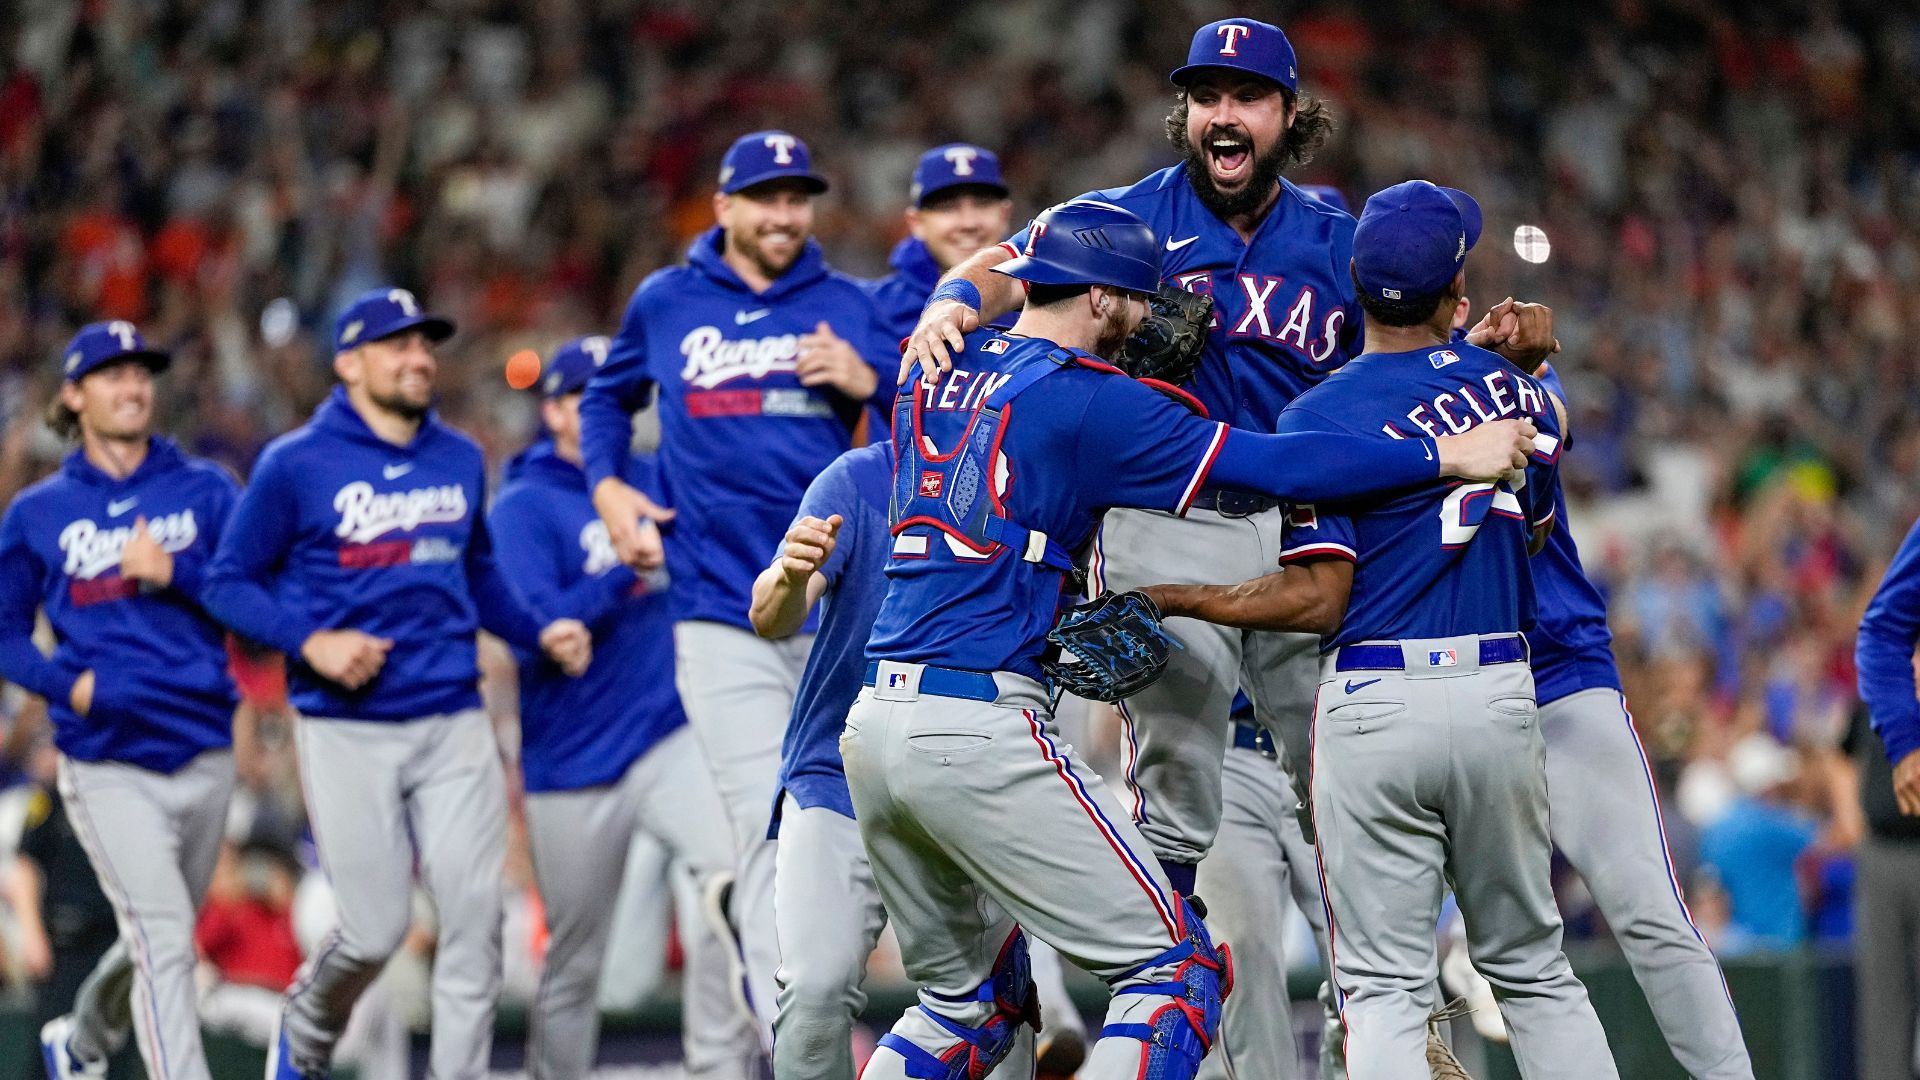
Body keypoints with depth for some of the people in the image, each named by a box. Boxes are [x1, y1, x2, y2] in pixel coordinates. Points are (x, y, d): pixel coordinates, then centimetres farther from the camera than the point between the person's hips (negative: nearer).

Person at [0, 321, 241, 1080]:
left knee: (159, 940, 16)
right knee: (163, 942, -15)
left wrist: (177, 572, -15)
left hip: (204, 754, 3)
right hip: (107, 764, -3)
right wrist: (66, 683, -8)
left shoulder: (204, 491, 6)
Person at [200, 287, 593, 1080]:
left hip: (453, 722, 4)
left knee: (475, 920, -7)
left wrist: (538, 632, 9)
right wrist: (310, 641, -15)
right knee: (375, 931, -3)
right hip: (347, 732, -4)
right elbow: (229, 583, -1)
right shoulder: (296, 465, -5)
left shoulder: (460, 460, 11)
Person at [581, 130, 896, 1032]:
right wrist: (606, 486, 9)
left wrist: (868, 383, -9)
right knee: (768, 825, -10)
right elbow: (608, 397, 25)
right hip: (720, 611, -2)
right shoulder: (666, 303, 9)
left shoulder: (848, 307, 9)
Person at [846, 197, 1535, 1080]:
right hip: (979, 731, -8)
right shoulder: (1086, 402, -6)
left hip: (872, 727, 8)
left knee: (971, 1000, 22)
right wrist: (1448, 457, -2)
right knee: (1177, 964, -2)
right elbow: (1277, 467, -7)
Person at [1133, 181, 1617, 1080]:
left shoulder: (1320, 417, -8)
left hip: (1376, 701, -4)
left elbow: (1318, 599, -12)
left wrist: (1168, 598, -6)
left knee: (1384, 987, -2)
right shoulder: (1515, 390, 7)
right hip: (1501, 696, 4)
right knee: (1532, 966, 15)